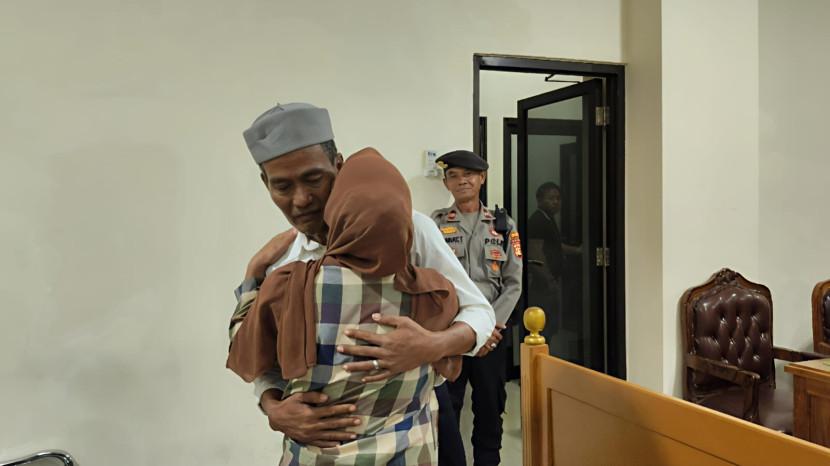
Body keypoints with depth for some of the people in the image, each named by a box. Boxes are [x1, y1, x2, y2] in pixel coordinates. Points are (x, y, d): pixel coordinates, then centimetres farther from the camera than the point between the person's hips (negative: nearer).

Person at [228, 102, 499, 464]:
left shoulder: (408, 228, -17)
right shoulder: (277, 264, -7)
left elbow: (478, 311, -13)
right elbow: (266, 362, -3)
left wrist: (433, 346, -34)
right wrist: (274, 409, -25)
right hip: (334, 428, 2)